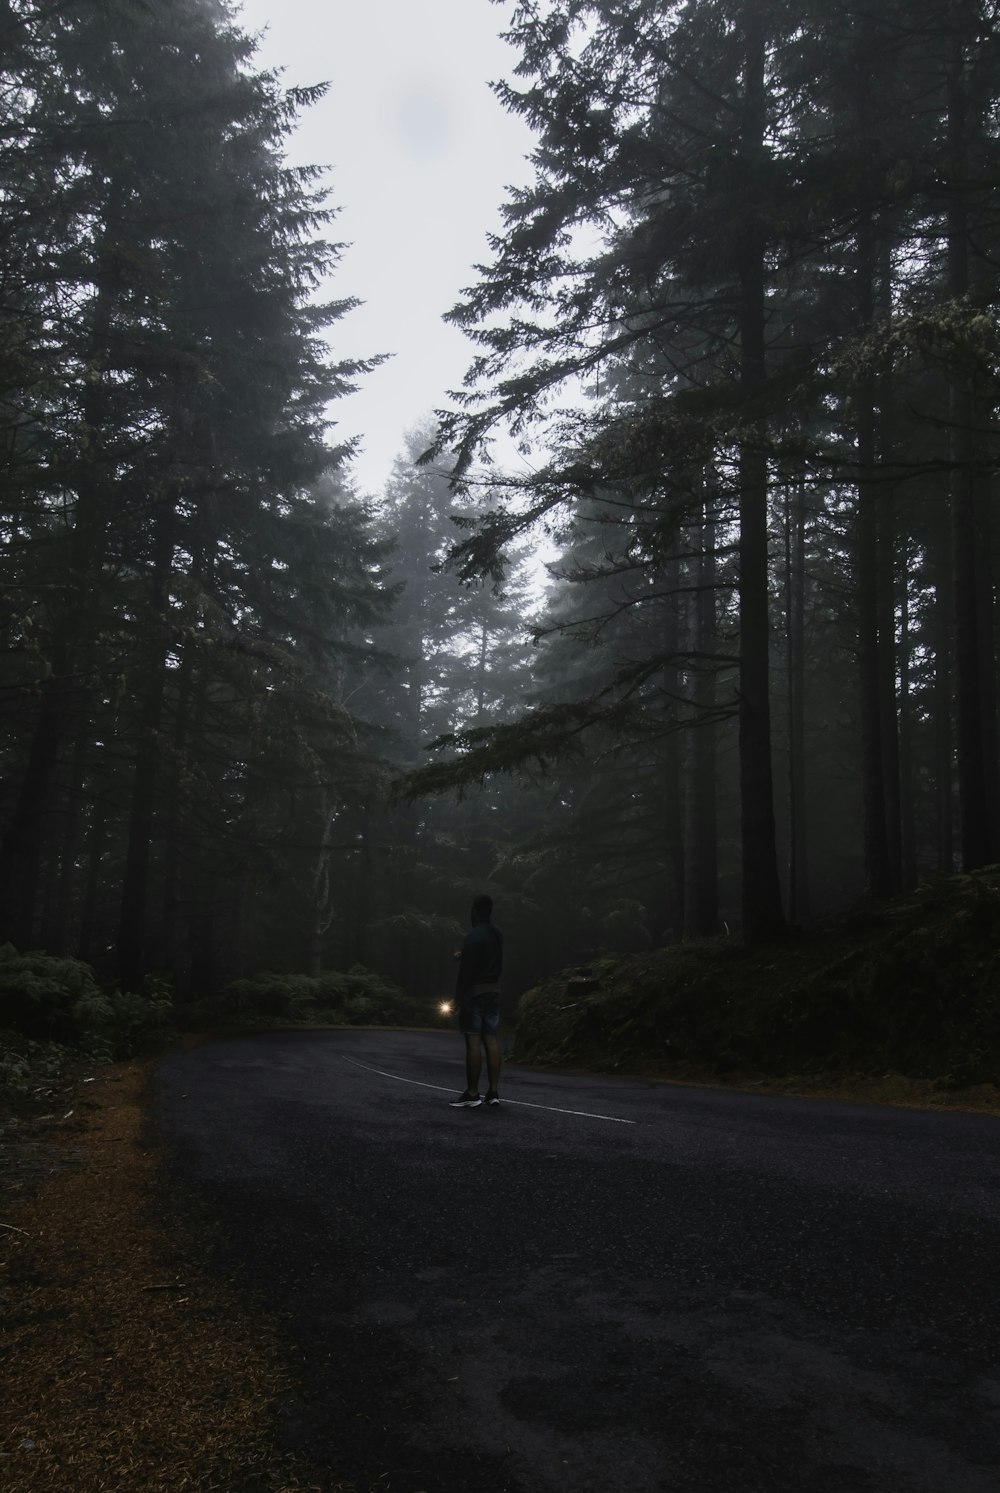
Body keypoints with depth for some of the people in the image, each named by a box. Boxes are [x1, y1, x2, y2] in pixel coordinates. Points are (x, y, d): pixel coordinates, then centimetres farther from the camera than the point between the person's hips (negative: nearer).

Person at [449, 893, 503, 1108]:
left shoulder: (473, 936, -16)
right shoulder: (497, 934, 10)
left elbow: (466, 969, -17)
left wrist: (458, 995, -11)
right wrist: (463, 956, 19)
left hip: (474, 993, -8)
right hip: (493, 991, 8)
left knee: (473, 1041, -5)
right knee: (491, 1039, 7)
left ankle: (472, 1094, -3)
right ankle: (493, 1092, 7)